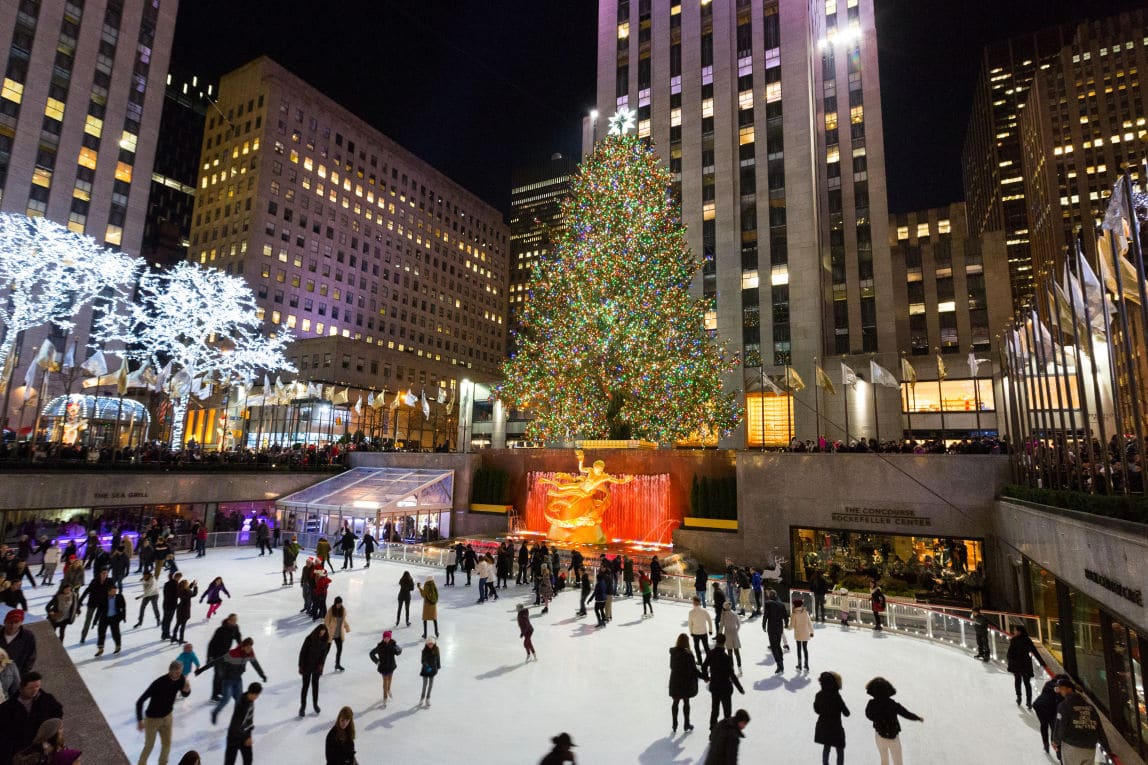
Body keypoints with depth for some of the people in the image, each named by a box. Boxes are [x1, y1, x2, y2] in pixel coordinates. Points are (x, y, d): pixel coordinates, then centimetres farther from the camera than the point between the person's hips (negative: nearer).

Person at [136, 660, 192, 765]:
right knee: (149, 746, 10)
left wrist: (187, 689, -25)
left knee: (167, 743, 16)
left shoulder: (181, 679, -17)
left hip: (167, 716, 5)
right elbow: (139, 702, -22)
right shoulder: (158, 683, -32)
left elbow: (185, 695, -2)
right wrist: (140, 720, -20)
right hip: (152, 719, -5)